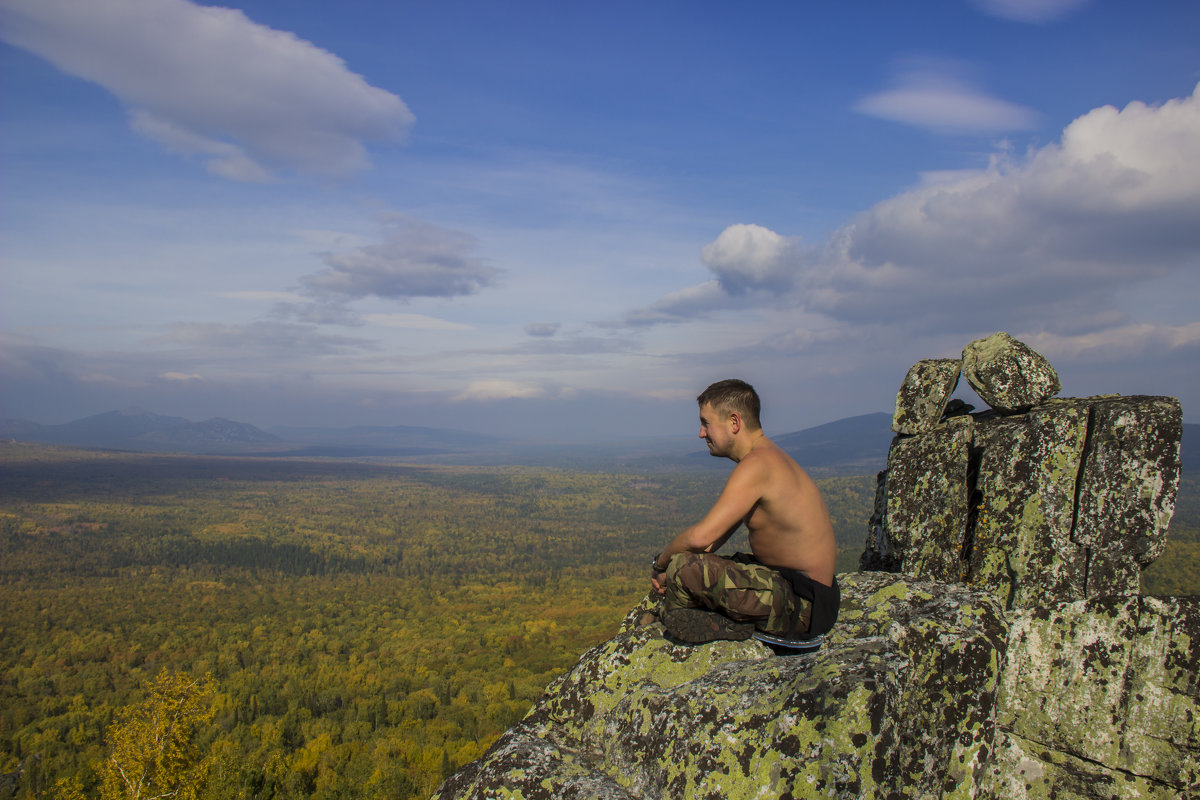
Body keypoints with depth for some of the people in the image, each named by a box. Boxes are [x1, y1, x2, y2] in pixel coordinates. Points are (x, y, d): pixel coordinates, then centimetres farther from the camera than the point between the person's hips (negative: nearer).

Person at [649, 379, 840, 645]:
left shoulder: (756, 465, -20)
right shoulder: (769, 457, 12)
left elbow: (700, 537, -27)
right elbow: (720, 532, 16)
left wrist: (660, 563, -7)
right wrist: (668, 565, 6)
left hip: (800, 607, -11)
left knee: (684, 568, -23)